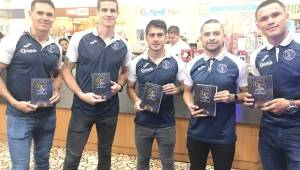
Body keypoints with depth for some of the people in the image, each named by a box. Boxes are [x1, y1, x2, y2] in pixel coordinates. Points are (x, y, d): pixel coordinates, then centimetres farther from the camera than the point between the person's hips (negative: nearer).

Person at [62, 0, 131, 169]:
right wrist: (81, 94, -17)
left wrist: (119, 85, -8)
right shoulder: (79, 38, -8)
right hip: (82, 108, -2)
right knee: (72, 156, 8)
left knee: (105, 154, 18)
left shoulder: (123, 45, 0)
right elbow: (66, 70, -4)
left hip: (110, 110, 2)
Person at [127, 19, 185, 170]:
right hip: (143, 122, 1)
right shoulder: (136, 63, -4)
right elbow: (130, 87, 6)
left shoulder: (176, 62, -6)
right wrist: (136, 101, -13)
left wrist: (176, 89, -18)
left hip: (167, 123, -1)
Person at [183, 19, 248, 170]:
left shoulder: (237, 64, -7)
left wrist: (232, 97, -19)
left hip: (224, 134, -2)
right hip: (196, 131, 3)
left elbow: (246, 94, 1)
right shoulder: (192, 65, 0)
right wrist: (190, 105, -11)